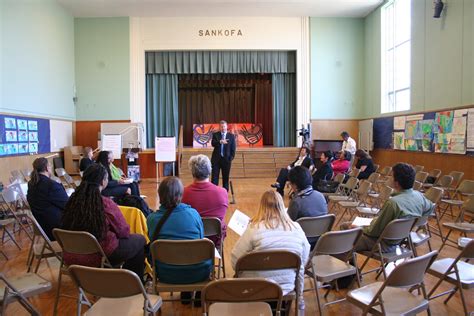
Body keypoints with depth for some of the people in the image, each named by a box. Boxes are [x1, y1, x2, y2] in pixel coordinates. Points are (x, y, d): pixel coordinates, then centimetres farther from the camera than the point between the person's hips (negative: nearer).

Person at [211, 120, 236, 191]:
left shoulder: (231, 136, 4)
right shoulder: (215, 135, 4)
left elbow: (233, 148, 3)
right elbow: (213, 143, -13)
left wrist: (231, 158, -5)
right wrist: (220, 141, -30)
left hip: (226, 159, 0)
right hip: (216, 159, 0)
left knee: (226, 177, 6)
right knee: (214, 176, 0)